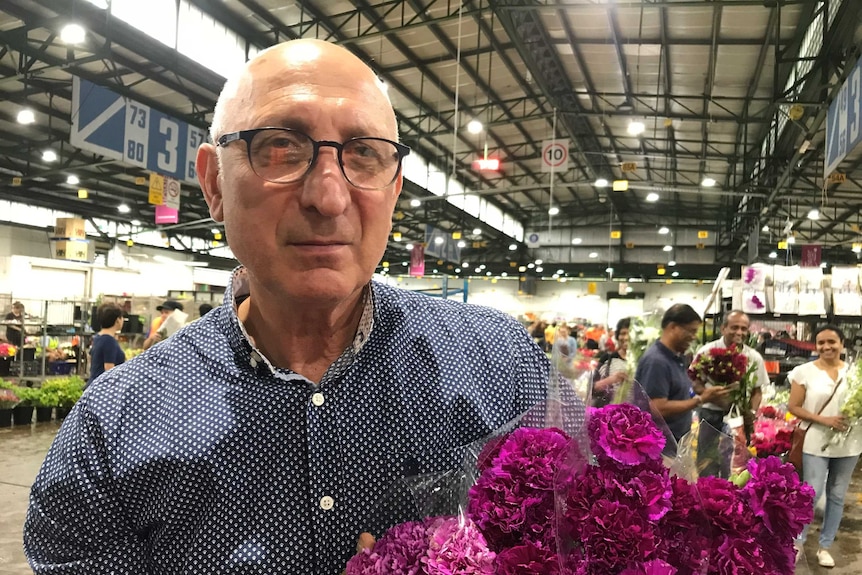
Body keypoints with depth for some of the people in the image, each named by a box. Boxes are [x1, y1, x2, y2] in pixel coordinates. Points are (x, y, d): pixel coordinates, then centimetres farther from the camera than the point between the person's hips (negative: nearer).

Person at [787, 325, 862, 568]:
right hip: (816, 443, -3)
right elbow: (793, 407, -5)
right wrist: (824, 419, -17)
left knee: (837, 496, 11)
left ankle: (825, 546, 25)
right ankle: (797, 542, 17)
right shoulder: (805, 372, -6)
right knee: (811, 493, -1)